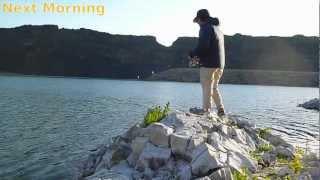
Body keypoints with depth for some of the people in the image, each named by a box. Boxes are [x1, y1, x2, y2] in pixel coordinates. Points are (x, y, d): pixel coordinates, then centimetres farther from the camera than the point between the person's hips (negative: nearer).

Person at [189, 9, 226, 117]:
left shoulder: (205, 28, -8)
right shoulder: (217, 29, 21)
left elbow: (203, 46, -21)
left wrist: (192, 55, -6)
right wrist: (200, 57, 20)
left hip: (209, 64, -9)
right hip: (220, 64, 9)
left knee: (207, 89, -4)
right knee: (214, 88, 17)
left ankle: (206, 111, -2)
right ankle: (220, 110, 14)